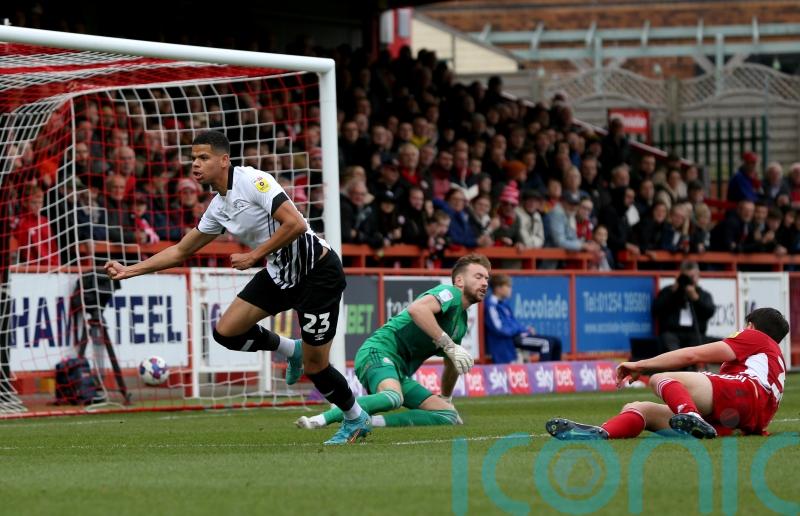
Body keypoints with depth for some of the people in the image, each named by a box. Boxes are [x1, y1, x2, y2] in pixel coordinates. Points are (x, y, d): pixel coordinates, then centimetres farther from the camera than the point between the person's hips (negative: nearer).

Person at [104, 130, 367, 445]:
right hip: (279, 274, 8)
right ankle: (290, 350, 22)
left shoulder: (253, 181, -18)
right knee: (226, 331, -2)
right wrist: (130, 271, 14)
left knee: (314, 366, -4)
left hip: (317, 272, -8)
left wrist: (254, 256, -20)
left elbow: (295, 224, -26)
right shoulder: (218, 207, 7)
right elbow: (181, 251, 17)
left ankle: (356, 419, 21)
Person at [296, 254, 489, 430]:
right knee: (393, 397, -41)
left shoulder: (461, 321, 25)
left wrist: (446, 399, 45)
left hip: (400, 374, 9)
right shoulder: (450, 293, -2)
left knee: (450, 416, -3)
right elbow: (416, 308, -25)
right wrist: (448, 344, -23)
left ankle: (367, 421, -16)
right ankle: (319, 420, -42)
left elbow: (452, 365, 43)